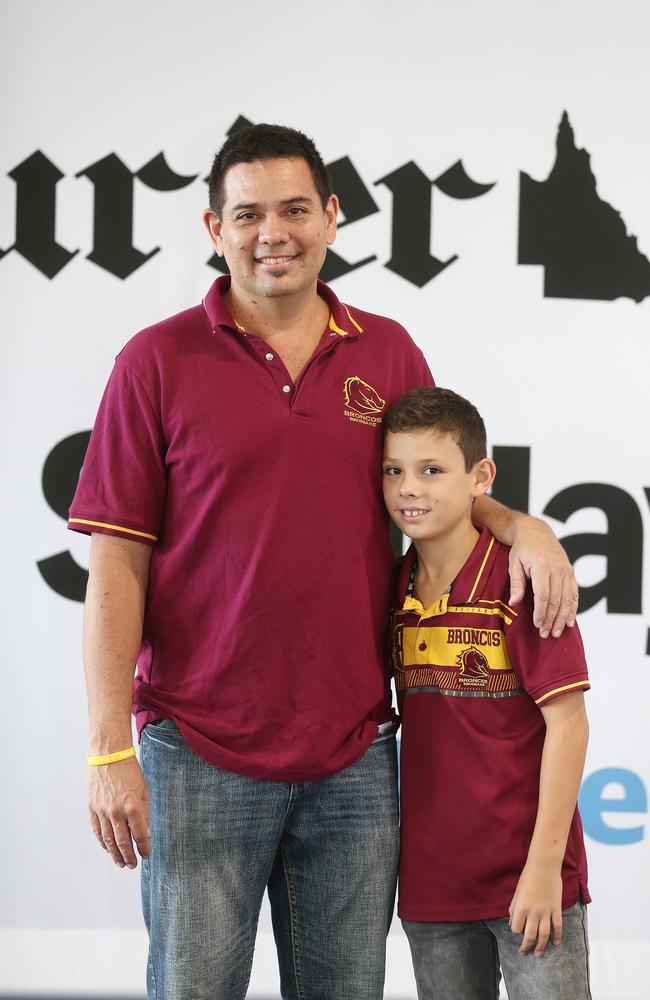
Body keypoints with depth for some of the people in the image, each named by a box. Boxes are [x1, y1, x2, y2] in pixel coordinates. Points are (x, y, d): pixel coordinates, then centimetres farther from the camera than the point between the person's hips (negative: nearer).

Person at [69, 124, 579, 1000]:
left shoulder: (390, 354, 8)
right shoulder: (159, 361, -1)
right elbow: (118, 564, -3)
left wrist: (525, 529, -2)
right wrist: (110, 749, -10)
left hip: (355, 757, 3)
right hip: (203, 756, -3)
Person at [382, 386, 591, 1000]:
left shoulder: (519, 577, -11)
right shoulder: (393, 588, 6)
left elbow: (567, 722, -13)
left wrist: (544, 865, -15)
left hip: (527, 876, -5)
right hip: (432, 877, 6)